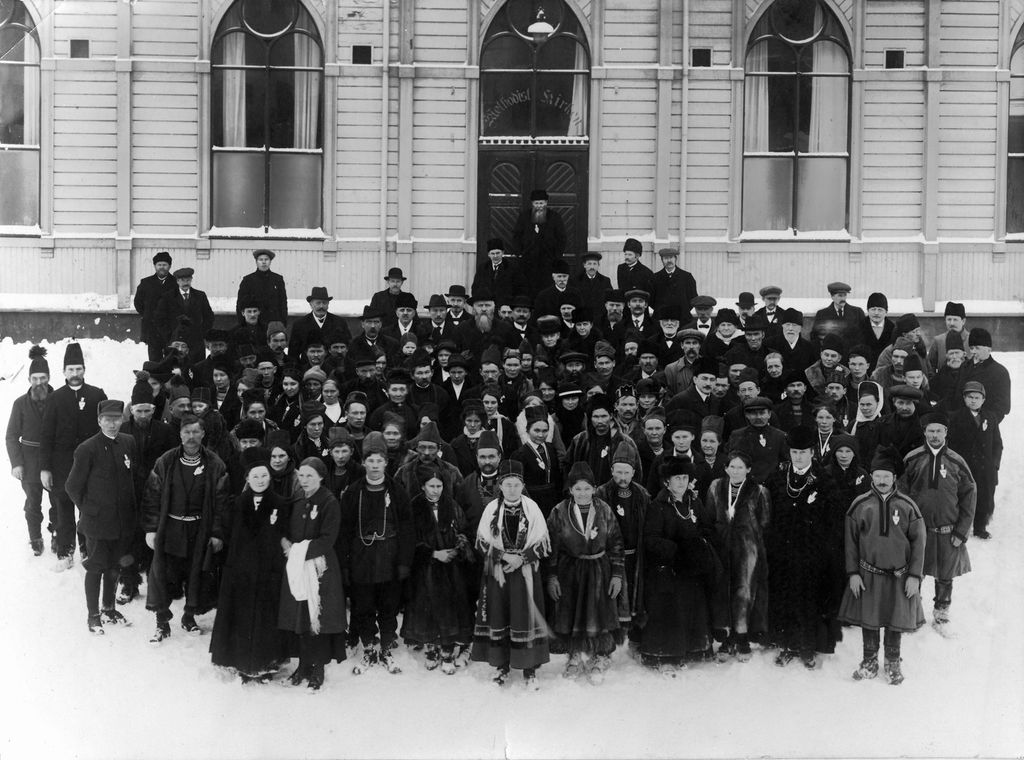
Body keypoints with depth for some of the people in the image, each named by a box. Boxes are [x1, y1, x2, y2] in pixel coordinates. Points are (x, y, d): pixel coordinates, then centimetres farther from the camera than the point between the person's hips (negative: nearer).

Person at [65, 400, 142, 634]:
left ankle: (109, 609, 31)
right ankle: (93, 615, 15)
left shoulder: (128, 443, 2)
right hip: (98, 522, -5)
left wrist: (132, 506, 10)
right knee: (96, 568, 3)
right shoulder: (87, 449, -13)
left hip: (123, 520, 5)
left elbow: (138, 477, 13)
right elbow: (73, 486, -6)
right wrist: (88, 509, -2)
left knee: (114, 566, 16)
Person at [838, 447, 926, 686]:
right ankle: (870, 661, 25)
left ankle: (893, 663, 28)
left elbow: (919, 541, -1)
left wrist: (915, 575, -6)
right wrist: (853, 573, -3)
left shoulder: (907, 506, -5)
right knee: (868, 619, 8)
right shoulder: (860, 505, -4)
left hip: (899, 575, 0)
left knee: (896, 620, 10)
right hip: (868, 574, 1)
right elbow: (850, 541, 2)